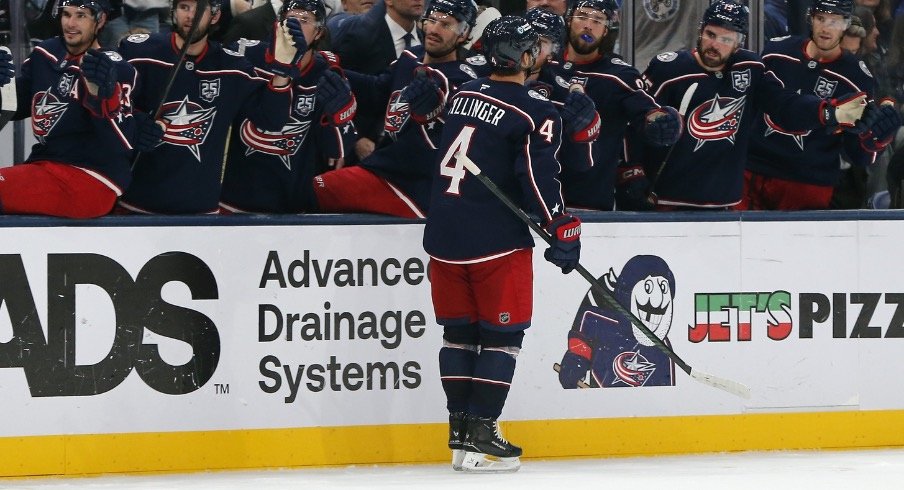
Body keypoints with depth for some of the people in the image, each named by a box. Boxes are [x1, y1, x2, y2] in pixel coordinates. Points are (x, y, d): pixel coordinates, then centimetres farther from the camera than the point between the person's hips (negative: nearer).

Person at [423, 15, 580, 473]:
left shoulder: (464, 94, 10)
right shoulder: (534, 112, -11)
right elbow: (539, 176, -17)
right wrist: (563, 228, -10)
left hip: (444, 235, 6)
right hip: (495, 240, -6)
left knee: (459, 331, 14)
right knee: (501, 333, 2)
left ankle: (460, 431, 16)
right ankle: (480, 435, -3)